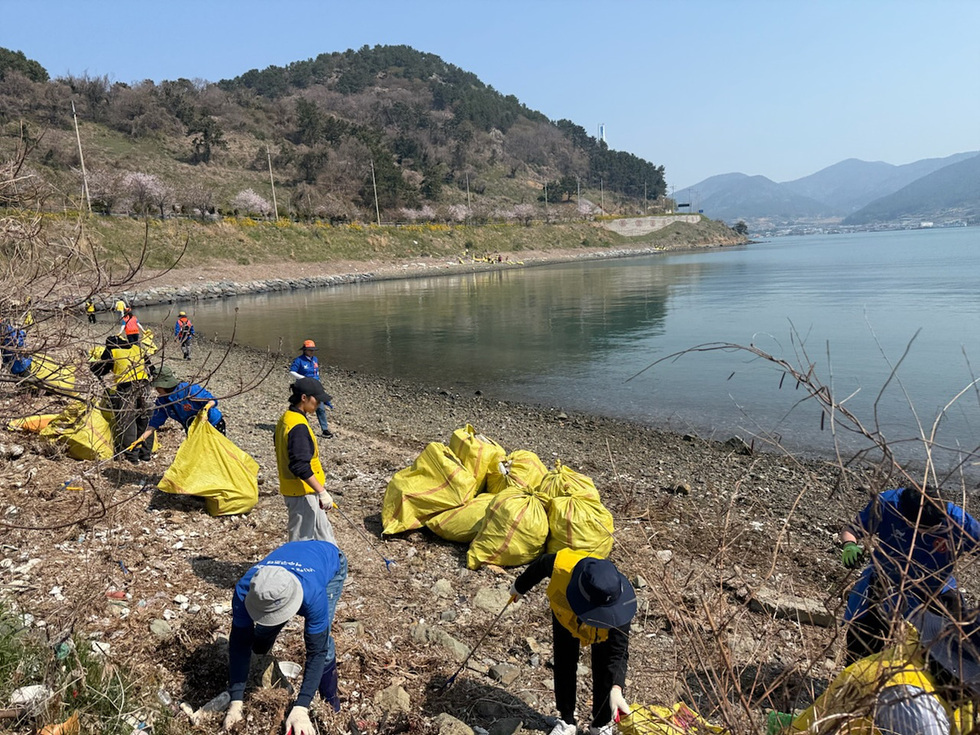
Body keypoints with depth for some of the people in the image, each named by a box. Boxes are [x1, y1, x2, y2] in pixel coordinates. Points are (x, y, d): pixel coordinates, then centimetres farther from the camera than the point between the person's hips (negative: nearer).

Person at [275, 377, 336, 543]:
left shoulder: (286, 418, 7)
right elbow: (301, 467, -28)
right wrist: (322, 492, -24)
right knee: (301, 538, 3)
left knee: (323, 532, 21)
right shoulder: (299, 427, -24)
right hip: (302, 493, -10)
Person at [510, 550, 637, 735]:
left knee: (604, 675, -1)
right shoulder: (562, 564, -45)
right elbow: (541, 564, -20)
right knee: (563, 669, 10)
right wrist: (520, 587, -1)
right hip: (565, 613, 2)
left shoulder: (618, 602, -45)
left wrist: (616, 689, -56)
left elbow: (619, 651, -40)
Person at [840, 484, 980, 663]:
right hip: (883, 587, 0)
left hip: (934, 596, 1)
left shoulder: (959, 521, -27)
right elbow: (851, 530, -16)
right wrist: (849, 545, -38)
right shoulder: (888, 503, -26)